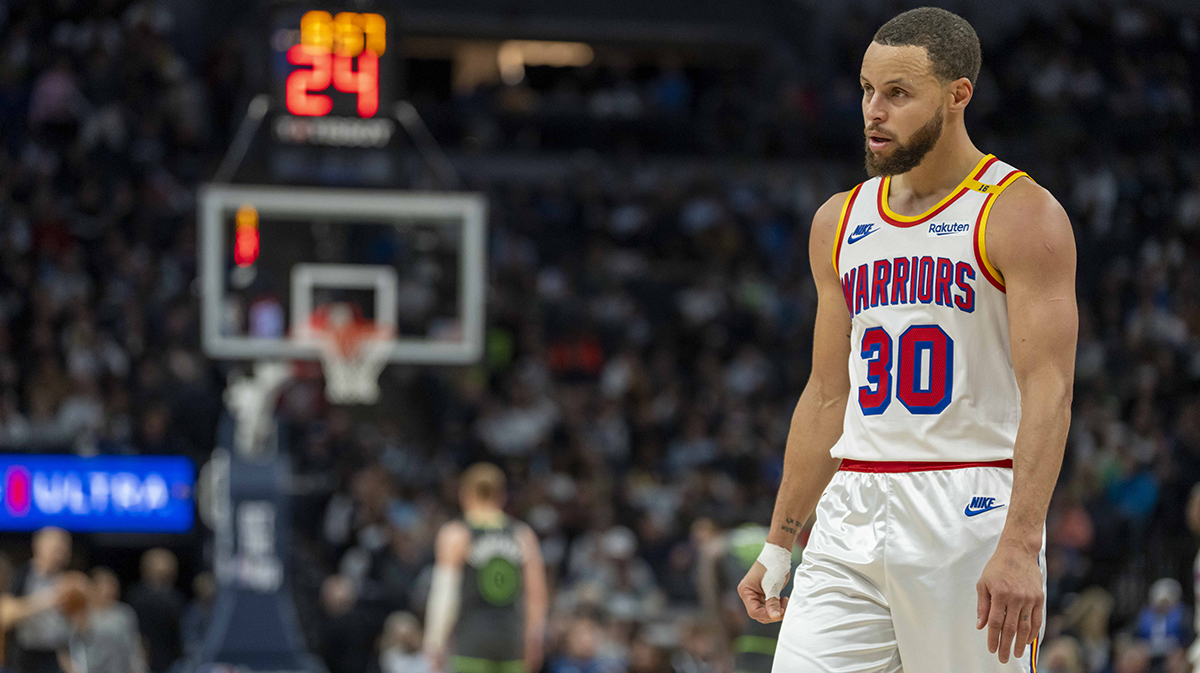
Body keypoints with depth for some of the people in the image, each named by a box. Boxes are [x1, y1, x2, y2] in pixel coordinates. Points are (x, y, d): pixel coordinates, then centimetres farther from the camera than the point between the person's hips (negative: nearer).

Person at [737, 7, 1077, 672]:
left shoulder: (1021, 214, -5)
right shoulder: (840, 223, 14)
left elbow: (1048, 393, -13)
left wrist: (1020, 547, -23)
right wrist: (778, 544, 17)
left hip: (969, 516, -5)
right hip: (850, 517, 5)